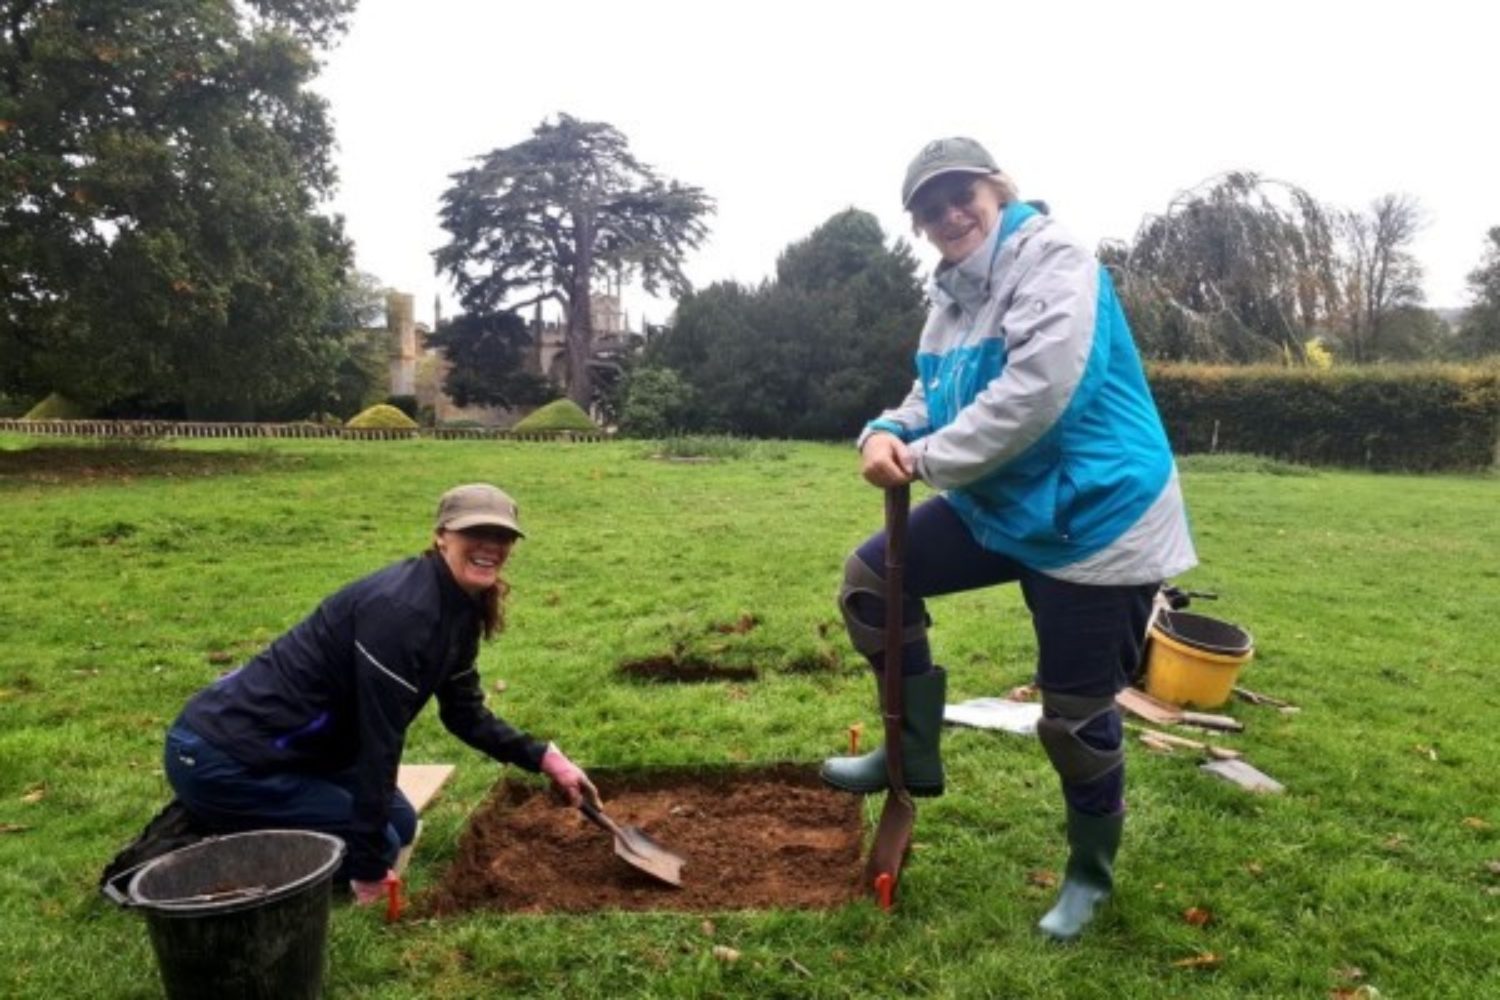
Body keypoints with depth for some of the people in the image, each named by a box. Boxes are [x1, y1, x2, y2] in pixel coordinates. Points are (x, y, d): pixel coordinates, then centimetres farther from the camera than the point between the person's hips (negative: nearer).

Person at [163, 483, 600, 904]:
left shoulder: (459, 608, 2)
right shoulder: (401, 610, -28)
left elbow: (466, 714, 11)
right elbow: (380, 737, -25)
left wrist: (545, 758, 3)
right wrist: (369, 867, -17)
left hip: (290, 743, 10)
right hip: (223, 757, -10)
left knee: (399, 824, 18)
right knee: (379, 844, -3)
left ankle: (208, 816, 23)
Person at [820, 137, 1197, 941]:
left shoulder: (1052, 261, -17)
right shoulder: (953, 291, 11)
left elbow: (1036, 391, -29)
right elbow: (934, 397, 12)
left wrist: (925, 459, -21)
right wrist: (886, 434, -12)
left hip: (1095, 517, -8)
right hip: (1001, 506, 9)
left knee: (1075, 717, 2)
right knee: (872, 578, 7)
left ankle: (1090, 874, 30)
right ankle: (914, 754, 20)